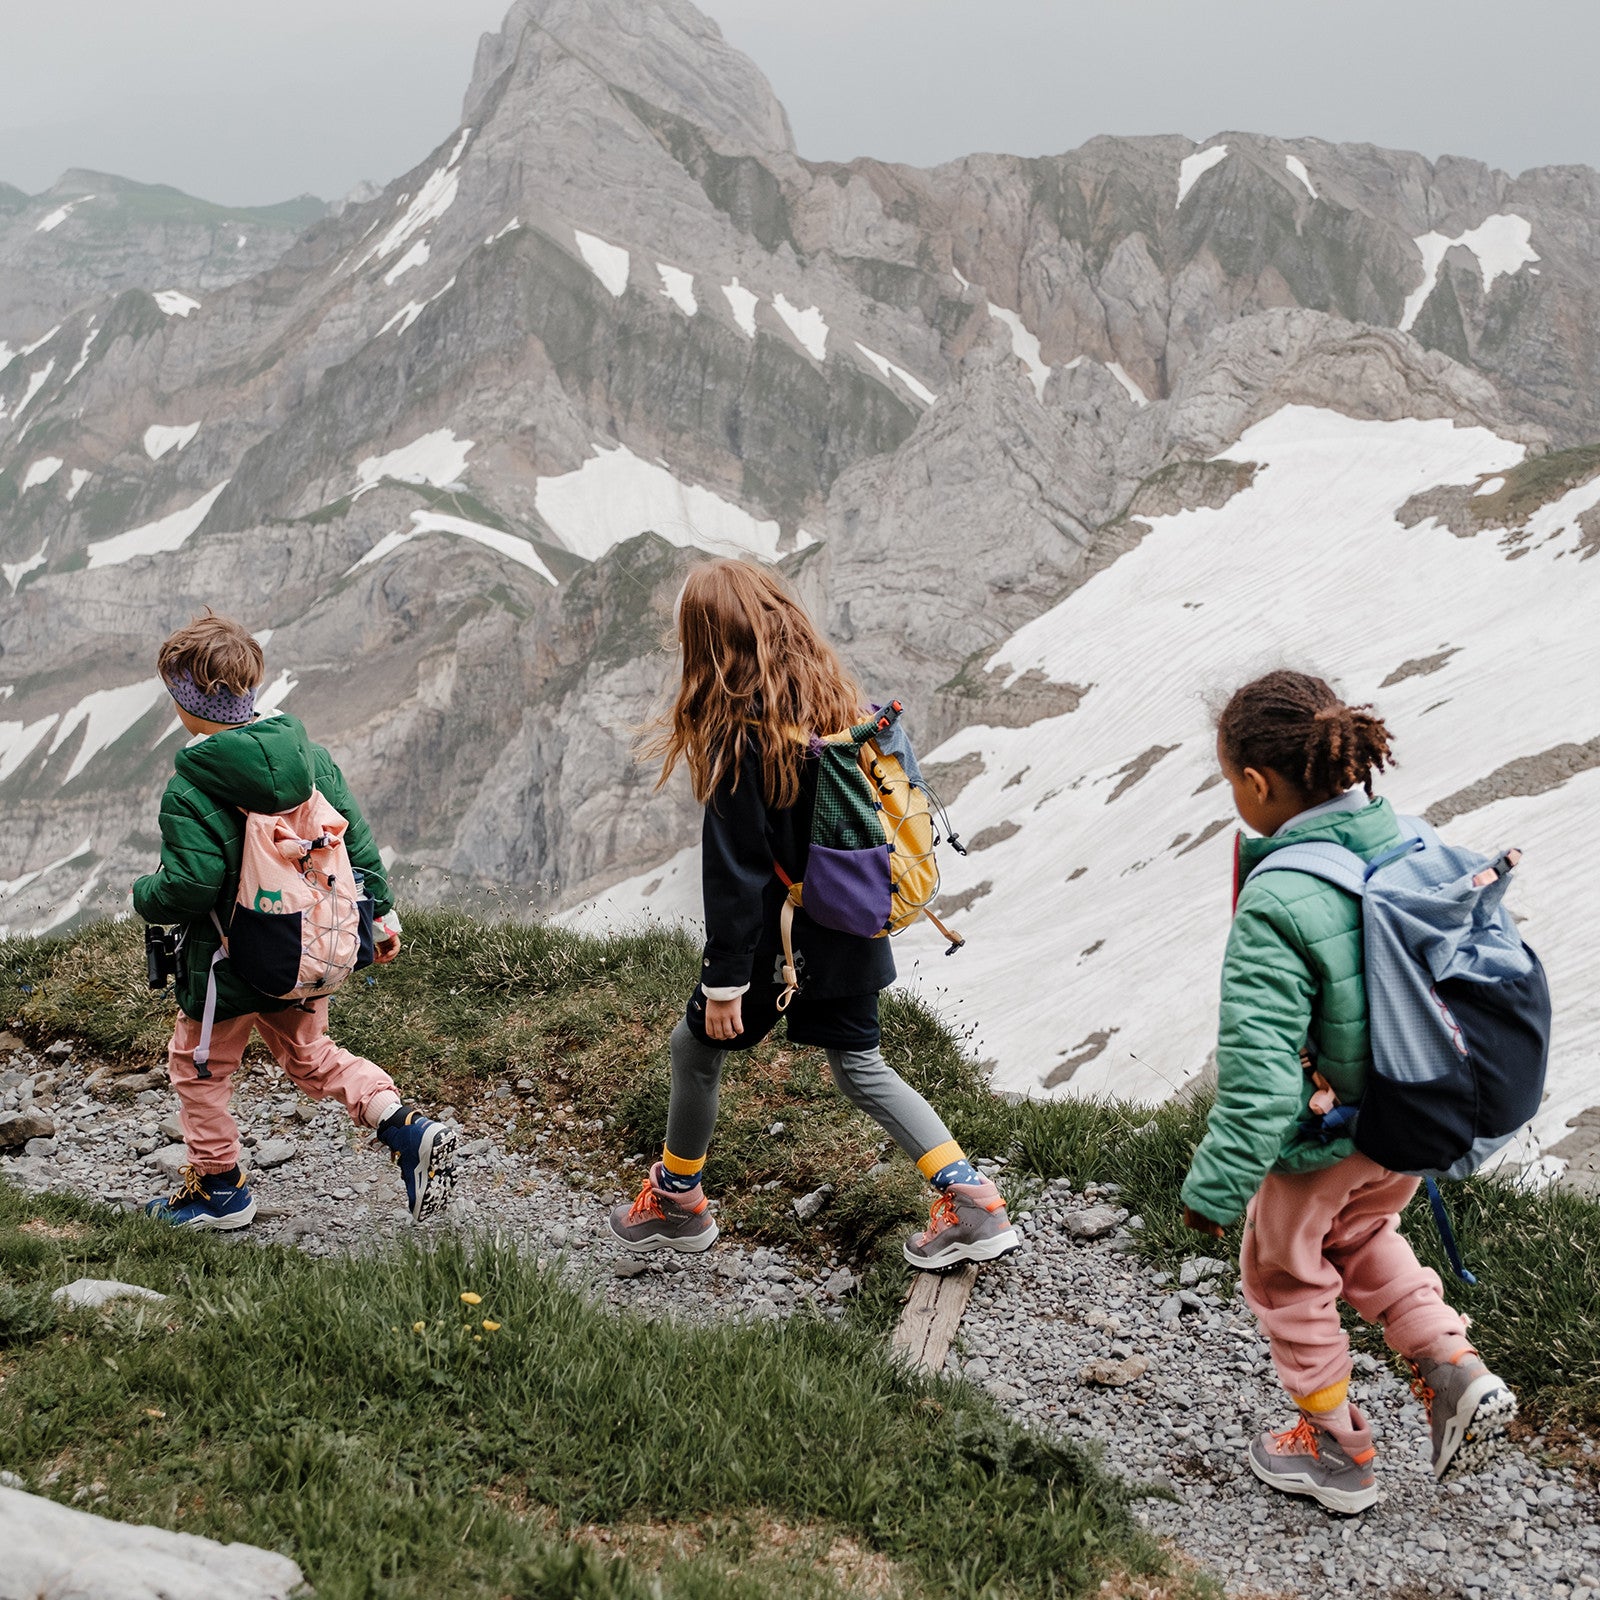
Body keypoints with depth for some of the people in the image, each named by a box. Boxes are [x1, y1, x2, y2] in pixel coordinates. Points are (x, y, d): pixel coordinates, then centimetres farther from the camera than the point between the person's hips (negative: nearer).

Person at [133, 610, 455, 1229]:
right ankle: (409, 1129, 8)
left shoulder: (188, 791, -22)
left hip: (229, 965, -6)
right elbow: (356, 838, 2)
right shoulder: (309, 755, -4)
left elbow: (191, 887, -26)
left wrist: (144, 895, -4)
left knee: (198, 1067, 17)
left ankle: (220, 1189, 29)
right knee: (310, 1054, 24)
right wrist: (381, 912, 14)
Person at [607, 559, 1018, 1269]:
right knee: (859, 1065, 19)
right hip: (847, 936, 7)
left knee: (695, 1049, 16)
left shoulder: (738, 736, -22)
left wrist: (724, 982, -15)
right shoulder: (834, 699, 0)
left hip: (777, 942, -7)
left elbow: (735, 871, -21)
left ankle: (678, 1202, 33)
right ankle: (973, 1202, 11)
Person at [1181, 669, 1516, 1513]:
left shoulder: (1276, 906, -31)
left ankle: (1337, 1451, 37)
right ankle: (1455, 1373, 22)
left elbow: (1259, 1075, -30)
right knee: (1360, 1235, 34)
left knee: (1287, 1277, 21)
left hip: (1318, 1144, -6)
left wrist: (1214, 1188, -17)